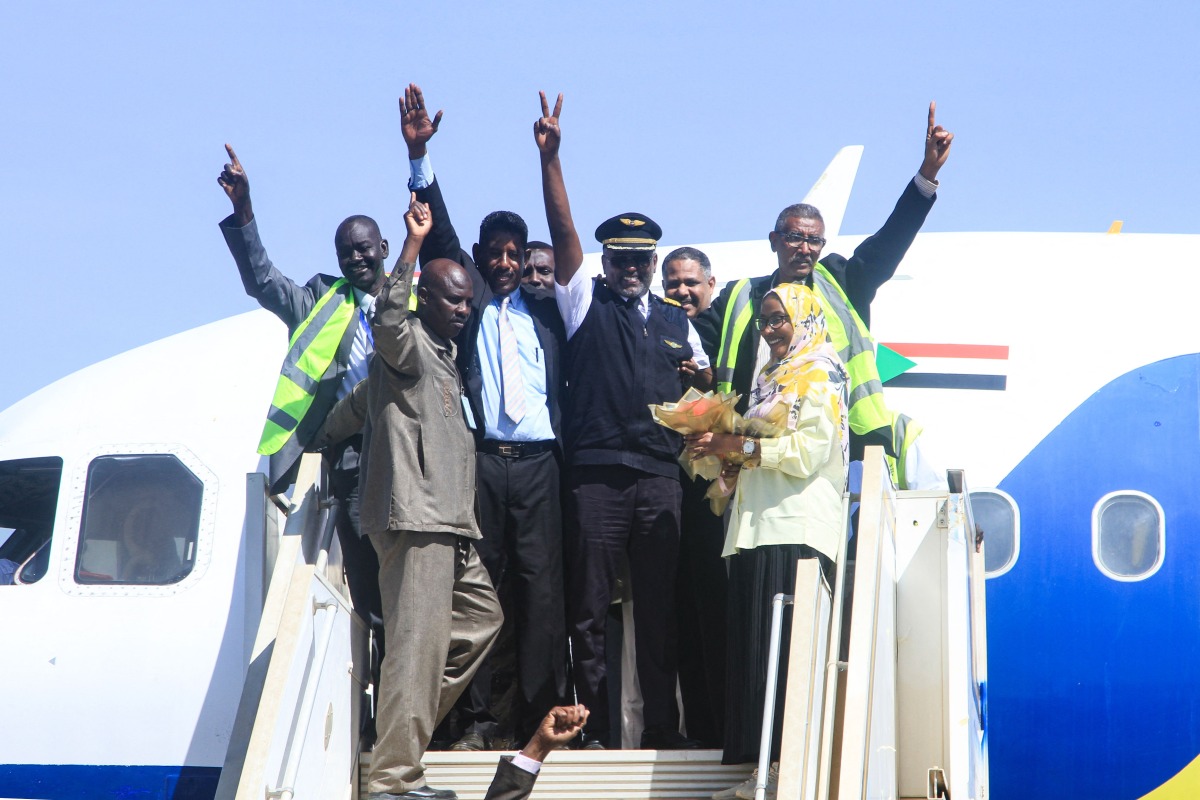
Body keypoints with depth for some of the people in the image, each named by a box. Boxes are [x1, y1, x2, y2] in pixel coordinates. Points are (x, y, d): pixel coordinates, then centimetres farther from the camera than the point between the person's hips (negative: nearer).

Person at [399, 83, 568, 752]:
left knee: (542, 585, -4)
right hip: (479, 459, -1)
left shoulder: (546, 308, 19)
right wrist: (419, 155, -2)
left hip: (537, 462, 1)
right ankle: (477, 716, -1)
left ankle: (542, 714, -3)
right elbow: (440, 234, 6)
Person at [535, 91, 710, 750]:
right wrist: (549, 158, -11)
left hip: (660, 474, 3)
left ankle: (661, 725, 6)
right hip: (597, 474, -2)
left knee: (658, 604, 3)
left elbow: (699, 390, 26)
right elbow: (563, 230, -1)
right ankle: (593, 726, 1)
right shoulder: (587, 303, 10)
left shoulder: (676, 321, 20)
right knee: (589, 606, -3)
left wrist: (702, 376, 2)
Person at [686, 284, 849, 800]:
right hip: (757, 526, 8)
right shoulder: (769, 377, 24)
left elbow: (808, 451, -12)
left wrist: (735, 445, -11)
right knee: (752, 648, 2)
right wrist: (729, 463, 7)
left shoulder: (819, 374, -1)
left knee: (786, 651, -12)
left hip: (796, 530, -8)